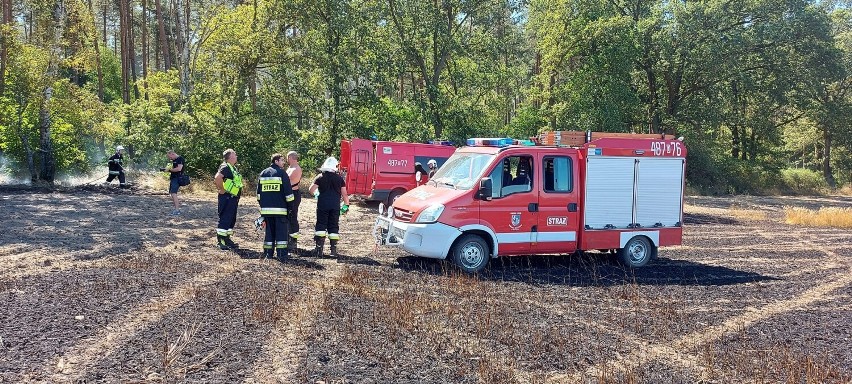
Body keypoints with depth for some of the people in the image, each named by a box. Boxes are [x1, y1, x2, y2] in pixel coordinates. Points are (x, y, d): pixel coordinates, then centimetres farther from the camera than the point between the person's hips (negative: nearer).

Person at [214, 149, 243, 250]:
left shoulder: (233, 168, 16)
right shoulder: (225, 167, -15)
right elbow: (217, 178, -31)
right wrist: (222, 189, -21)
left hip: (233, 198, 10)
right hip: (227, 197, -10)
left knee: (232, 219, 14)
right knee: (224, 218, -7)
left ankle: (227, 238, 23)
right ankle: (220, 240, -4)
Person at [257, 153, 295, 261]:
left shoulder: (263, 173, 13)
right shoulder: (281, 173, -6)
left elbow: (258, 192, 17)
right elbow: (288, 191, -8)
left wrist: (261, 204, 24)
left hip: (266, 208, 5)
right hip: (280, 208, -5)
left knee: (269, 230, 13)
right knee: (281, 231, -1)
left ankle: (268, 253, 14)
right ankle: (281, 254, -5)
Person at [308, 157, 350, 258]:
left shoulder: (320, 177, 1)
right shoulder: (339, 178, 4)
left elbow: (311, 190, -3)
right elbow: (344, 194, 3)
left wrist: (316, 195, 19)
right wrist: (346, 205, 14)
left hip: (322, 205, -1)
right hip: (335, 206, 1)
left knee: (321, 226, 4)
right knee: (334, 227, 7)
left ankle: (319, 248, -3)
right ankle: (334, 250, 6)